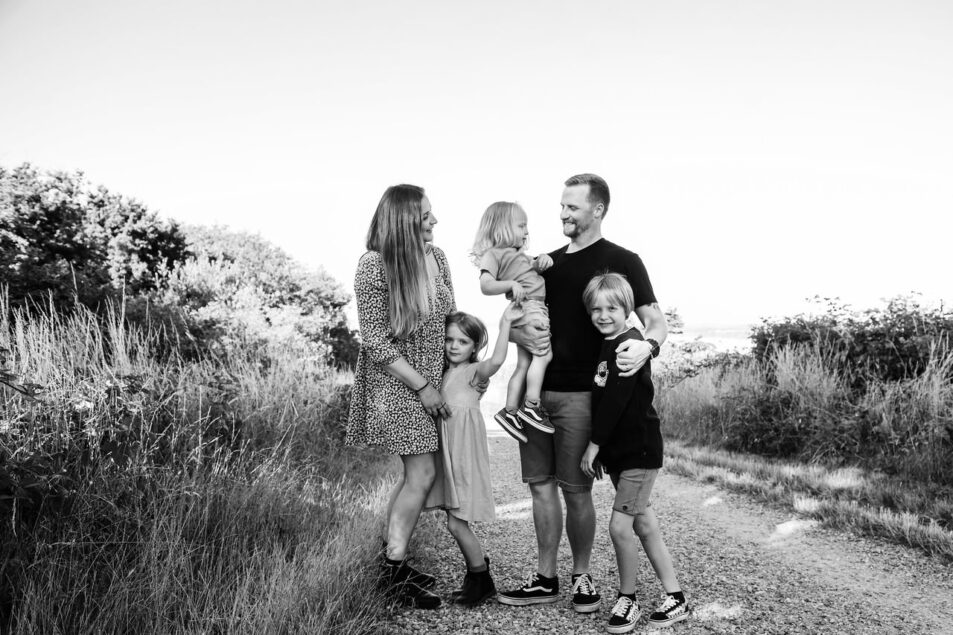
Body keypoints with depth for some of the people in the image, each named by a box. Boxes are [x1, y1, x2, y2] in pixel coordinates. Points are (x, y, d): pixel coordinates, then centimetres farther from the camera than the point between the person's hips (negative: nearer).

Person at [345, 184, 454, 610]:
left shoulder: (436, 257, -1)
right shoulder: (373, 267, -19)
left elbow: (450, 318, 11)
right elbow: (375, 342, -17)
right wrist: (423, 387, -17)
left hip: (432, 380, 7)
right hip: (395, 382, -7)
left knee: (416, 473, 12)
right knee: (421, 473, -6)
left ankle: (390, 556, 27)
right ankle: (394, 570, 9)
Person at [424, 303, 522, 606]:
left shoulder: (474, 371, -10)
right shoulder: (444, 372, 13)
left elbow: (497, 359, -30)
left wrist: (505, 323, -31)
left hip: (464, 453, -8)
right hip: (447, 453, 8)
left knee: (456, 523, -3)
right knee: (456, 522, 13)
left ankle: (482, 580, 13)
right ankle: (477, 570, 30)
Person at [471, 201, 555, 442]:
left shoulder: (518, 253, 25)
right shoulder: (493, 254, -3)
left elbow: (531, 270, 32)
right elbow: (486, 285, -14)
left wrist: (542, 260, 11)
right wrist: (510, 284, -28)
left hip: (537, 307, 10)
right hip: (527, 308, -10)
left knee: (524, 364, 11)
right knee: (544, 354, -17)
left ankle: (510, 411, 17)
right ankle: (531, 406, -14)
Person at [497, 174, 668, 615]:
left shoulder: (621, 261, 0)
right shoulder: (548, 262, 16)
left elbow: (655, 321, -5)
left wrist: (647, 346, -28)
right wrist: (522, 335, -4)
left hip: (579, 393, -5)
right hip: (535, 391, 6)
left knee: (576, 489, 0)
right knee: (541, 484, 8)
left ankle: (582, 577, 19)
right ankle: (545, 579, 20)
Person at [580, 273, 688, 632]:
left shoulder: (631, 345, -16)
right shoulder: (607, 346, 10)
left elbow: (615, 400, -21)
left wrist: (594, 445, -16)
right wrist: (599, 449, 12)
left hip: (640, 451, -9)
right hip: (618, 452, 9)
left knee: (620, 524, -9)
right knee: (644, 524, 12)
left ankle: (627, 600, 10)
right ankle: (675, 598, 22)